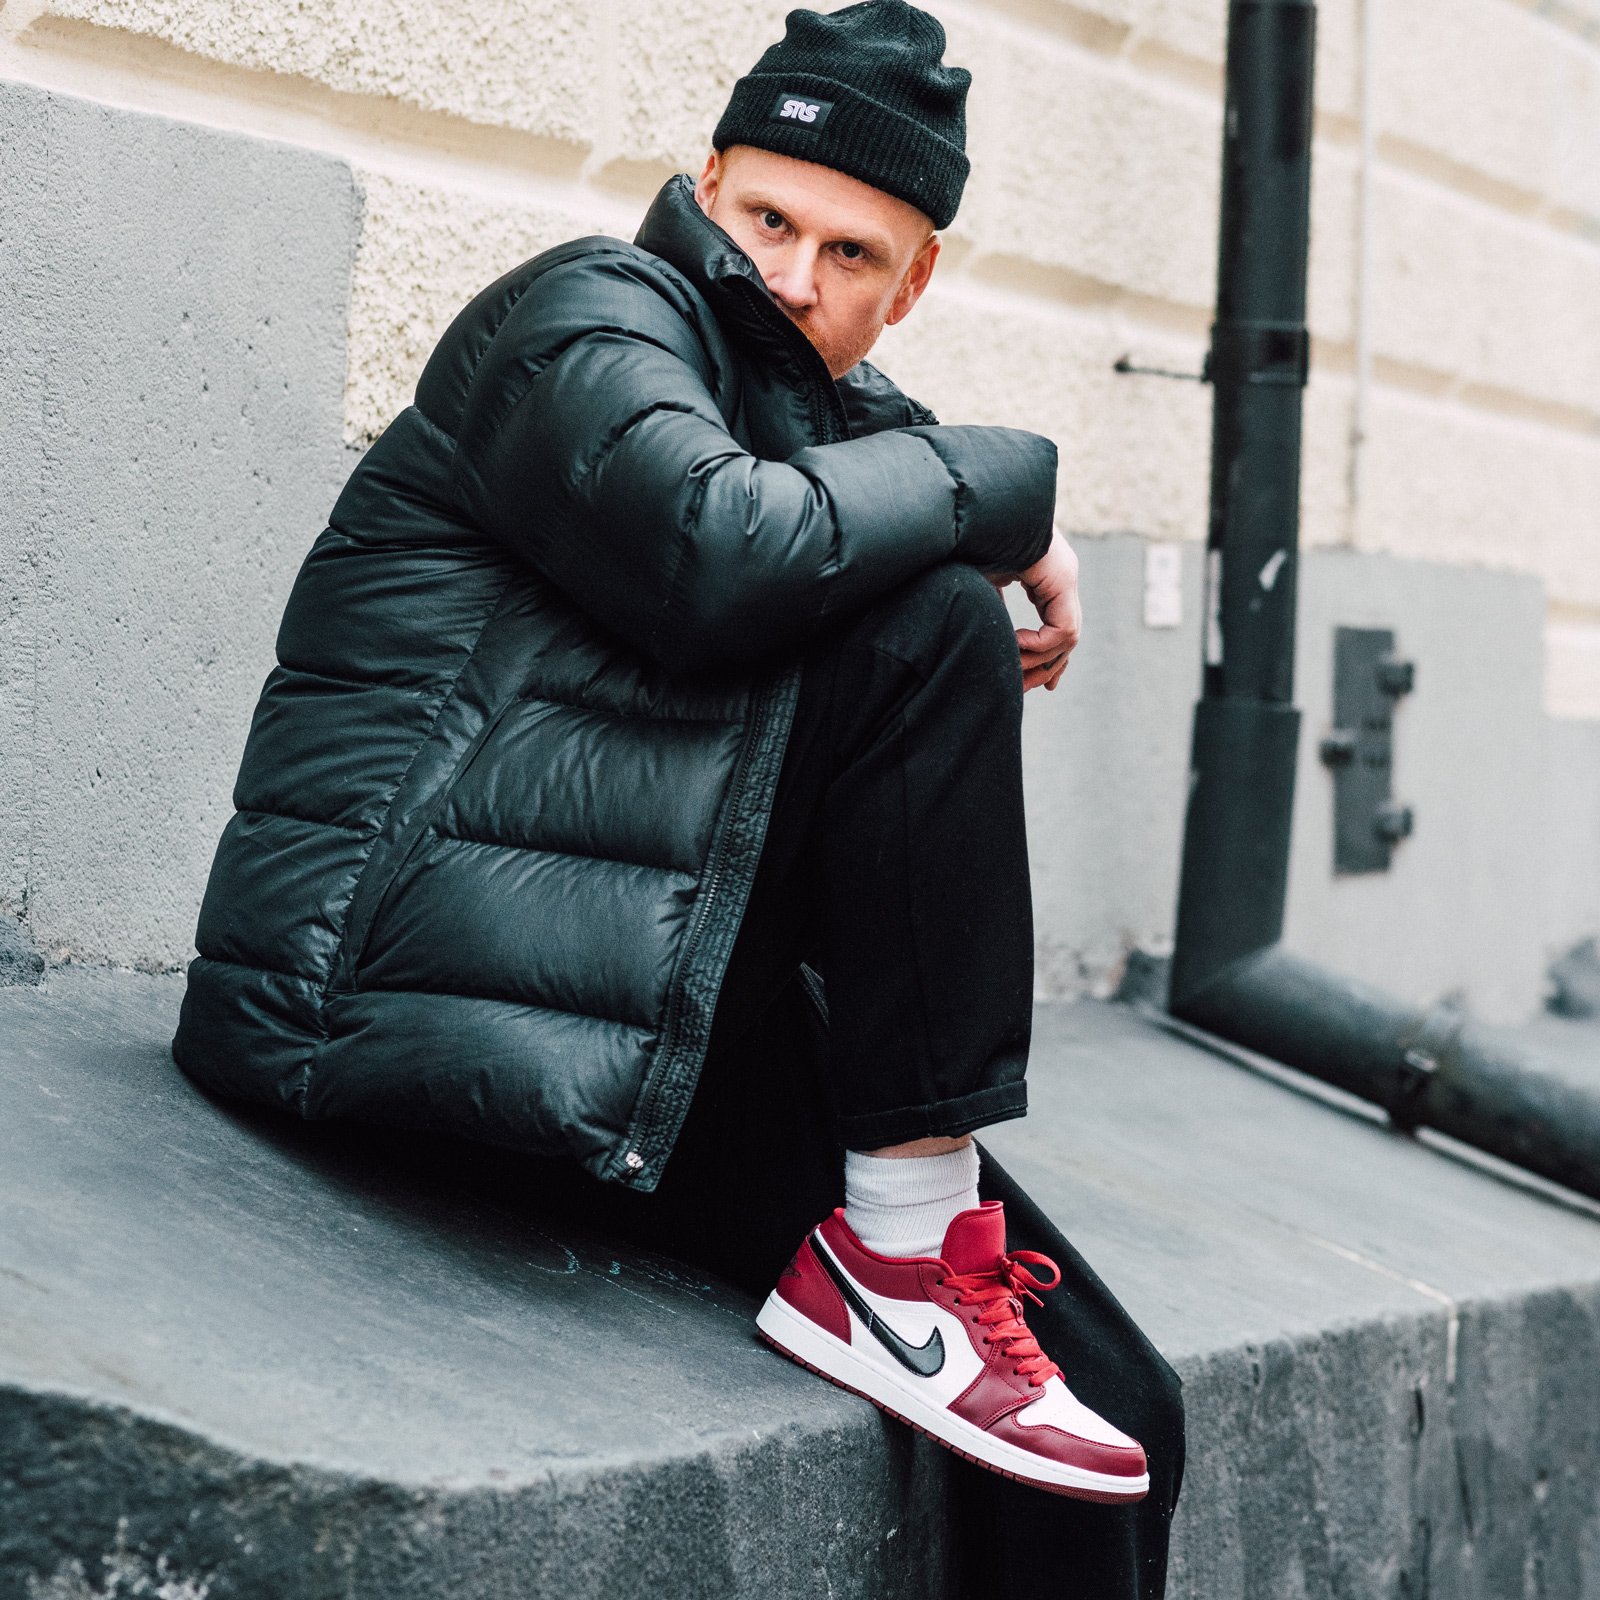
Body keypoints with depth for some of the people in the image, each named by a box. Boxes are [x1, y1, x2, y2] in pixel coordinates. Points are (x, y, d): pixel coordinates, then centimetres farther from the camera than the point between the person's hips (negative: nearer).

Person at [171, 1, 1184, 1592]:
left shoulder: (846, 418, 23)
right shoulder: (589, 313, -1)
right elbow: (719, 553, -24)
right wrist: (1008, 483, -11)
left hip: (643, 1021, 8)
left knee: (1119, 1415, -5)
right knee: (925, 630, -22)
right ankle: (900, 1254, -18)